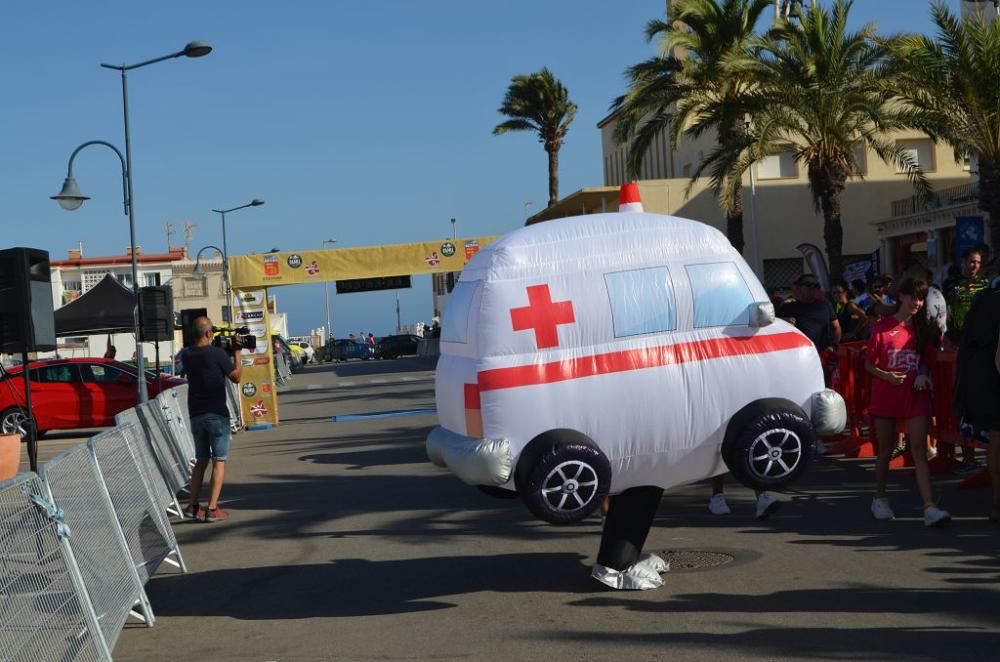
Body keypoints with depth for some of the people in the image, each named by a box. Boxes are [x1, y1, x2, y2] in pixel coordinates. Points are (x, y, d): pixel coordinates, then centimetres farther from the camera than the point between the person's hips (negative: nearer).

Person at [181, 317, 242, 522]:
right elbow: (236, 377, -4)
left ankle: (193, 506, 12)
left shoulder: (187, 355, 2)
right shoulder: (217, 353, -14)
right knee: (219, 461, 0)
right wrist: (236, 352, 4)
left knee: (201, 460, 17)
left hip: (196, 414, 5)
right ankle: (212, 509, -6)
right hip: (217, 414, -5)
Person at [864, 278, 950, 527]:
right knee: (886, 450, 10)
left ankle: (929, 508, -17)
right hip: (885, 396, -1)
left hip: (915, 396, 2)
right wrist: (887, 376, -19)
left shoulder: (923, 328, 6)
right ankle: (880, 499, 29)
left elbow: (926, 361, 13)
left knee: (919, 450, -9)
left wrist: (922, 375, -8)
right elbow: (869, 365, -1)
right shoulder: (883, 328, -3)